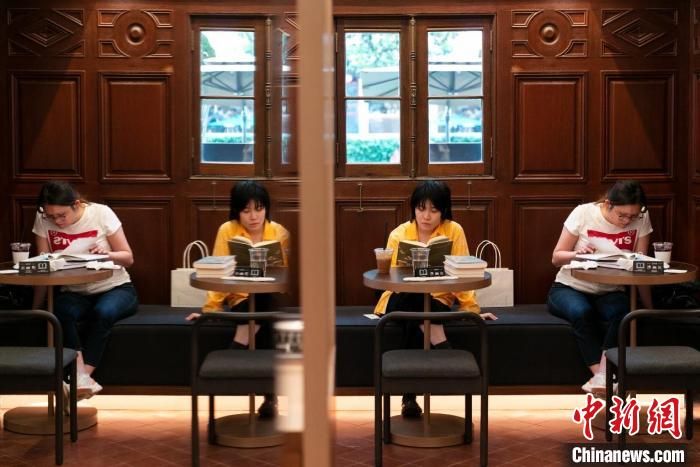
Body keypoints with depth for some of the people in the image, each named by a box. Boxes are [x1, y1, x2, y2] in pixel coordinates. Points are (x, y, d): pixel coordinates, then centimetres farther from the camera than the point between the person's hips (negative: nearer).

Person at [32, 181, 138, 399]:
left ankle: (82, 378, -31)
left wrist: (107, 254, -26)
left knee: (104, 311, -35)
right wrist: (36, 308, -10)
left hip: (115, 289, -2)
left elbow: (128, 258, -5)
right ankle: (83, 379, -37)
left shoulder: (101, 213, -11)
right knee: (60, 312, -32)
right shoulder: (43, 220, -7)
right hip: (75, 293, 2)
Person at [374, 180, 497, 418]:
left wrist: (472, 309, -14)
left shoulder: (454, 231, -5)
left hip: (437, 301, 0)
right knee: (412, 295, -38)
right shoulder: (398, 235, -3)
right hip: (401, 302, 0)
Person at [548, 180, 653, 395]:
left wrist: (648, 308, -10)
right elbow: (556, 258, -7)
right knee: (582, 312, -35)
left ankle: (601, 377, -35)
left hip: (609, 293, 1)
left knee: (620, 313, -33)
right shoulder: (583, 213, -13)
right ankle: (601, 375, -31)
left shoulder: (641, 219, -8)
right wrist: (577, 253, -28)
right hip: (570, 289, -1)